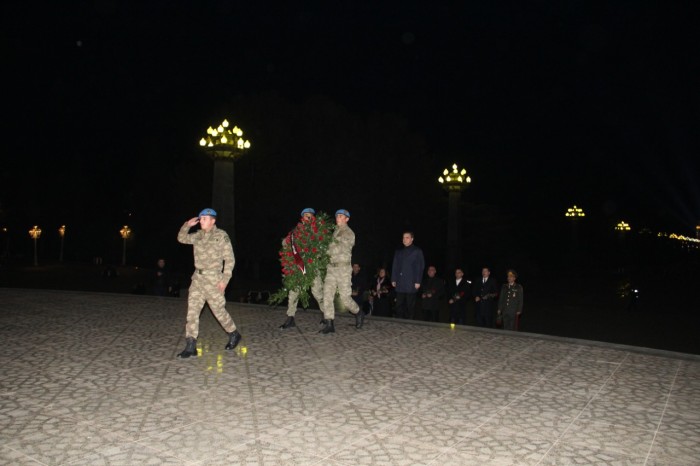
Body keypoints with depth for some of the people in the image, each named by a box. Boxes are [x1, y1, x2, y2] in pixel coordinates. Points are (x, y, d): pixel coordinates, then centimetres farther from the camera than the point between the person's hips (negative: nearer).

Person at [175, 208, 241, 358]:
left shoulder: (221, 236, -6)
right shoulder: (198, 235, 11)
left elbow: (229, 259, -7)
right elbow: (182, 238, 20)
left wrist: (225, 279, -14)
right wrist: (187, 225, 1)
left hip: (213, 278, -5)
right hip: (197, 277, 6)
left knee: (218, 310, 4)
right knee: (192, 310, -2)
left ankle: (234, 334, 28)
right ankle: (190, 346, 0)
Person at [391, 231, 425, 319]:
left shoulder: (417, 251, 4)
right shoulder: (399, 252, 17)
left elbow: (420, 267, -2)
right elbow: (395, 267, 16)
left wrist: (418, 282, -9)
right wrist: (393, 279, 7)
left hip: (411, 284, -4)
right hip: (400, 284, 4)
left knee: (409, 307, -1)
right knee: (399, 306, 2)